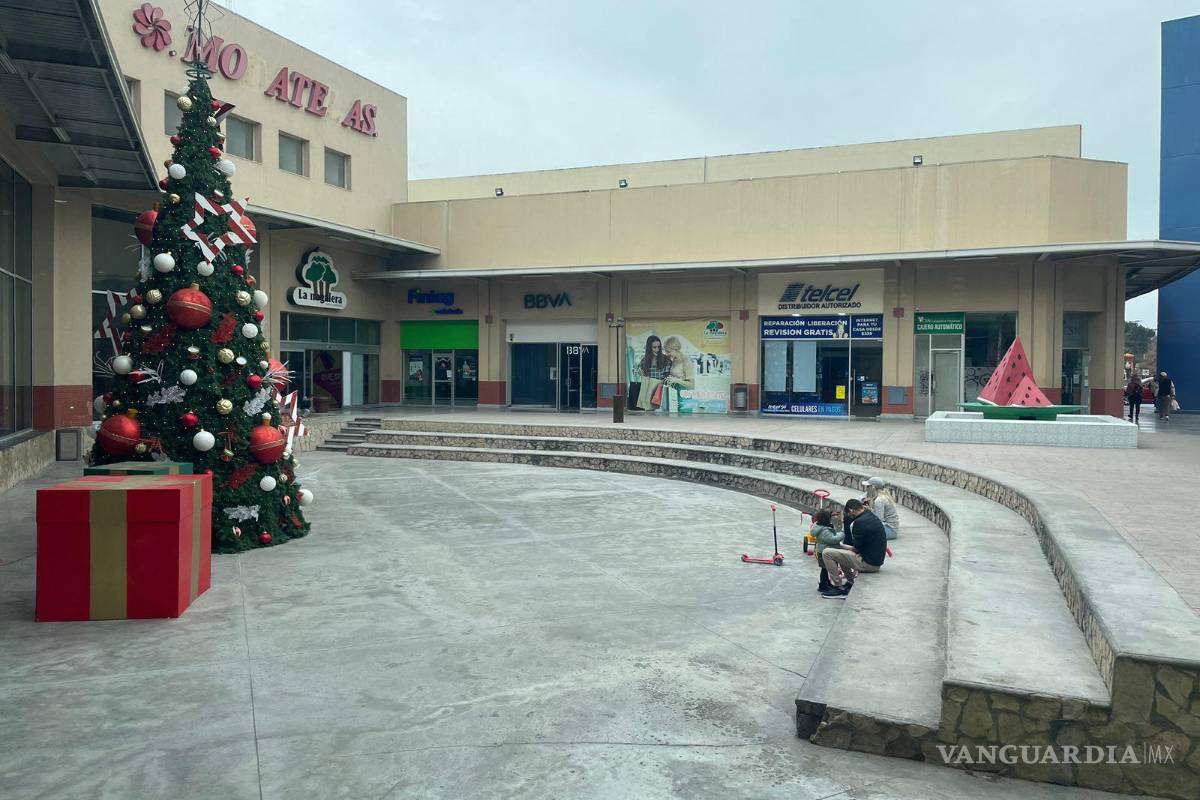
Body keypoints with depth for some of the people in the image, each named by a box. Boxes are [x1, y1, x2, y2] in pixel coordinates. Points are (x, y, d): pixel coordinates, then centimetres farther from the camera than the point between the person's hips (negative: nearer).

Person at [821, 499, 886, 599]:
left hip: (868, 563, -10)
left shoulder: (859, 522, -19)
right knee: (842, 552, 29)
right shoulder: (874, 518, 10)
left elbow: (857, 549, -15)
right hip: (877, 561, 10)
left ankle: (839, 588, -3)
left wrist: (841, 545, 3)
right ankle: (850, 583, 27)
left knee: (827, 553, -10)